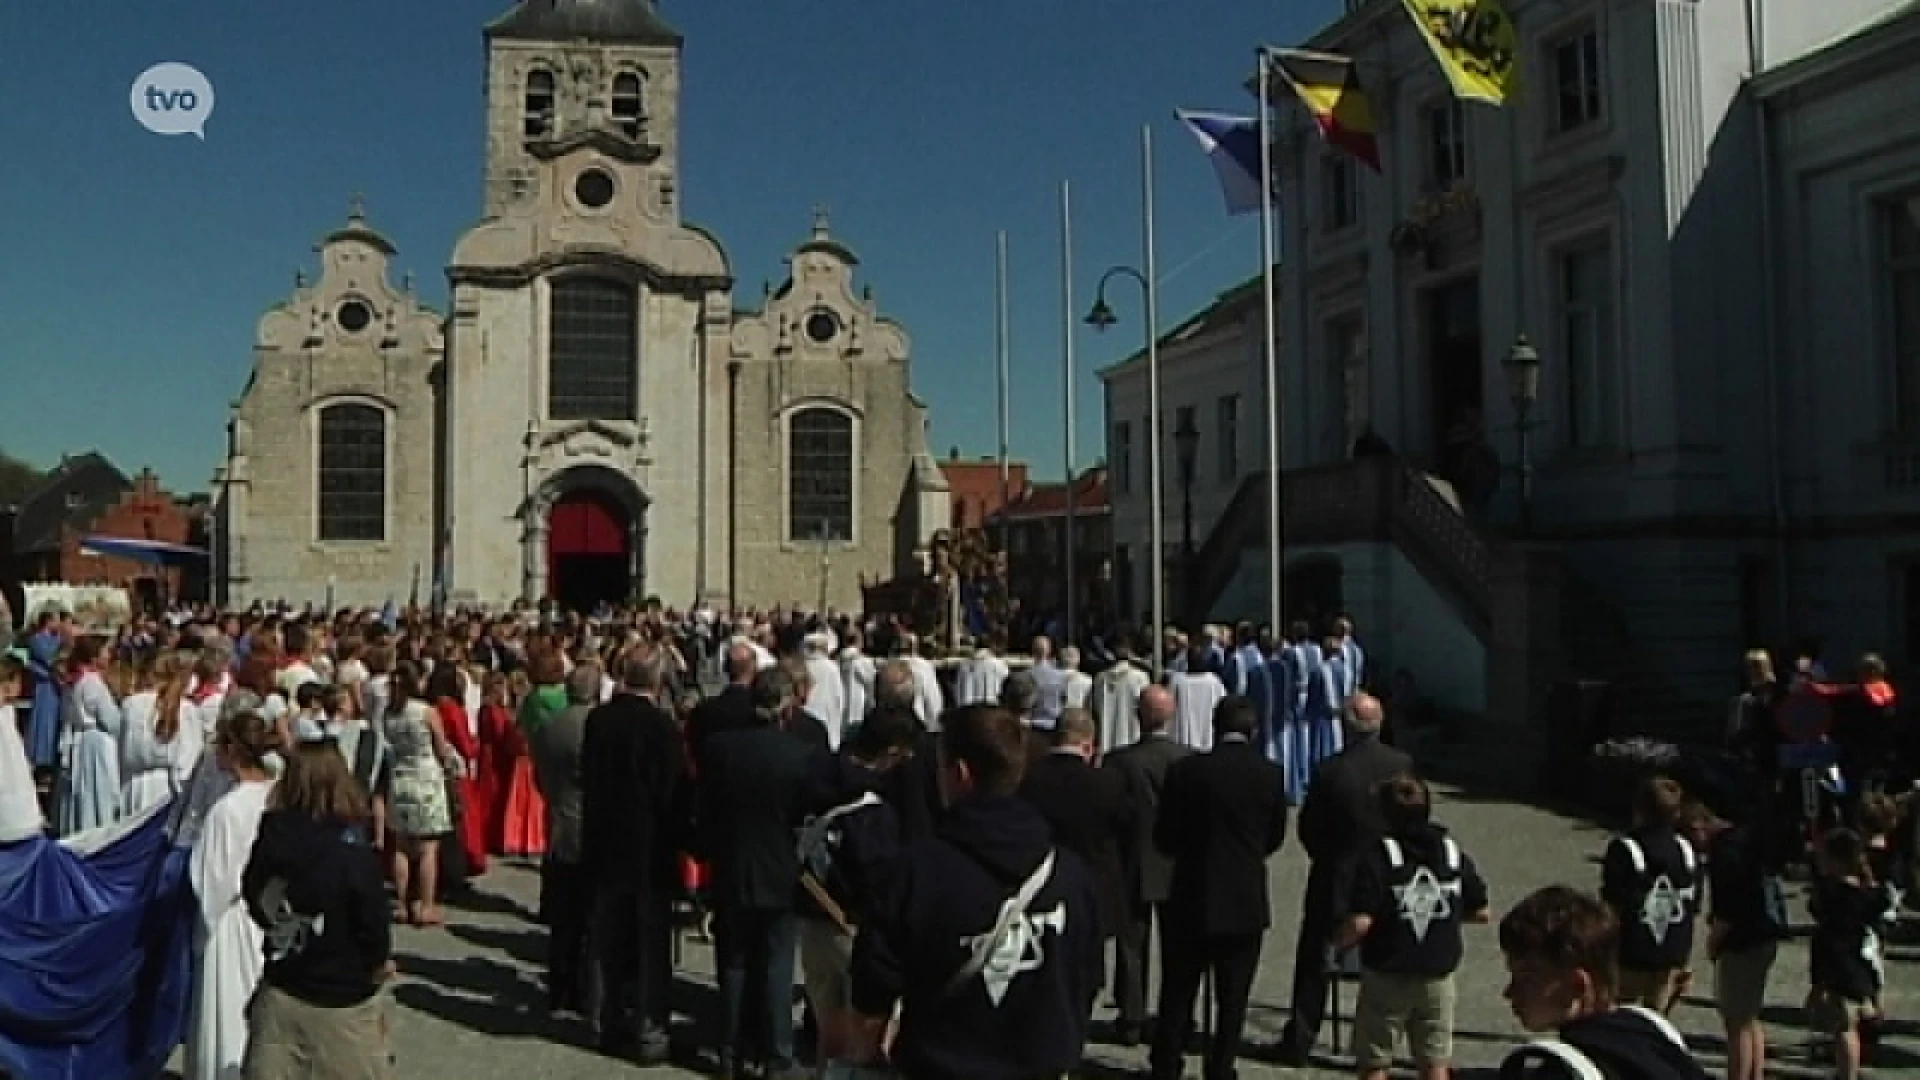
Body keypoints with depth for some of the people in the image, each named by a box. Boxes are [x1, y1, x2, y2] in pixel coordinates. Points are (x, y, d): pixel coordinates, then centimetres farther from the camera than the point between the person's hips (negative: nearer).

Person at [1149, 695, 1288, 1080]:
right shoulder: (1270, 774, -6)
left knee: (1177, 995, 13)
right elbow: (1275, 837, 6)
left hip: (1192, 899, -1)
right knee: (1232, 1000, 11)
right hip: (1247, 903, 1)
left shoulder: (1187, 769, -11)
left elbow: (1164, 836, -5)